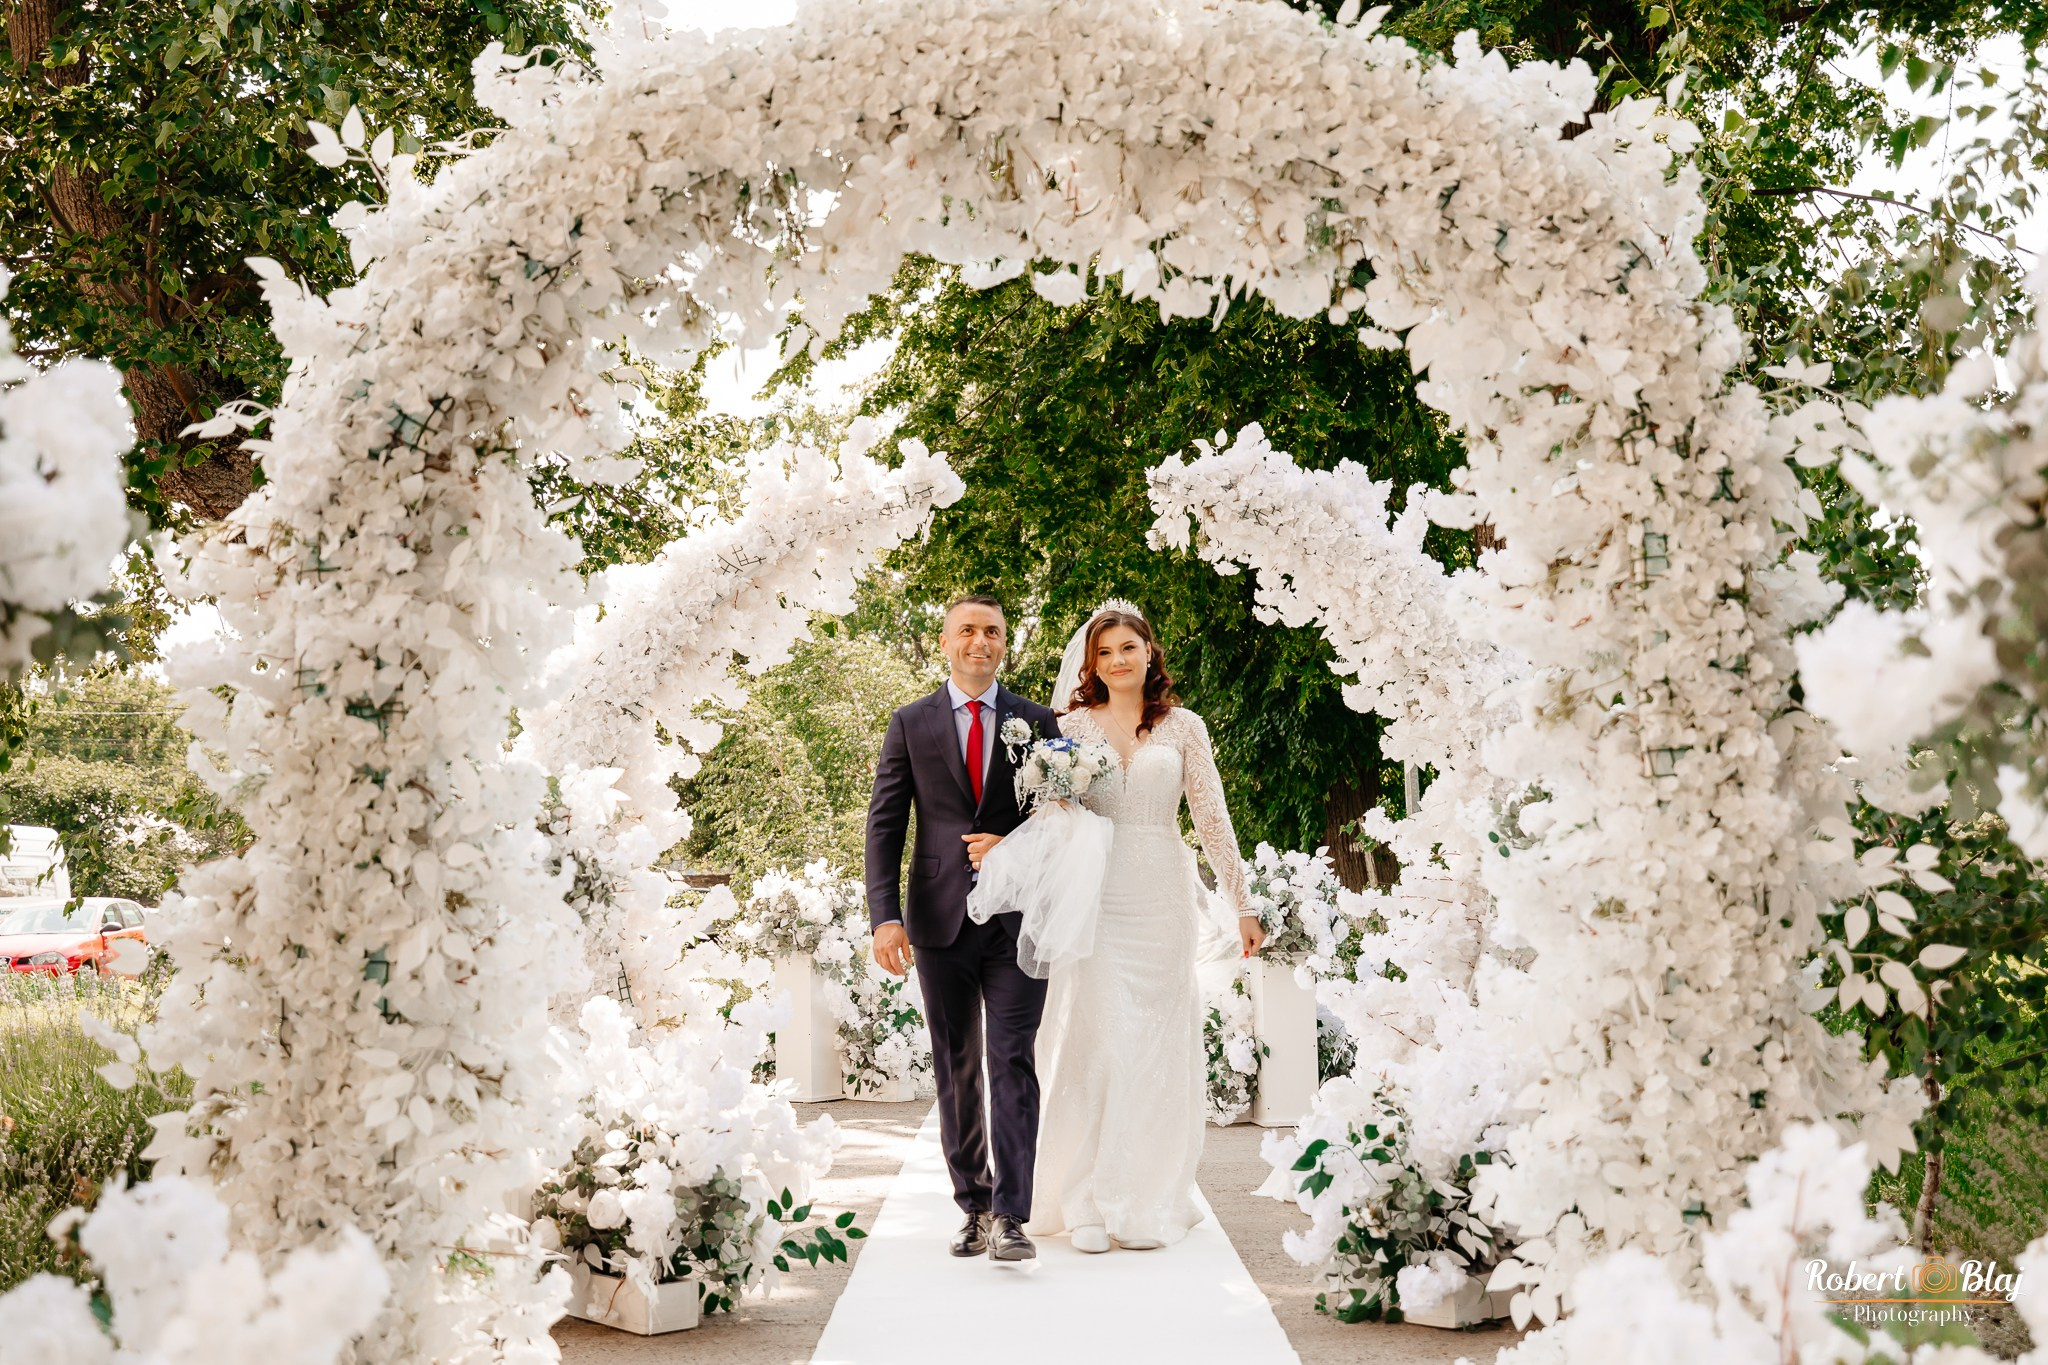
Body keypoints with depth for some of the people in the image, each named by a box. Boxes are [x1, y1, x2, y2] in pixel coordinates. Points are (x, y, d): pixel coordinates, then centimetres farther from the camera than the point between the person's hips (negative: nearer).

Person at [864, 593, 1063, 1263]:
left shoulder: (1037, 722, 8)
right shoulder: (911, 724, 7)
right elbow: (884, 825, 3)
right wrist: (885, 916, -8)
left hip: (1017, 918, -1)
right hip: (940, 922, 1)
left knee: (1012, 1064, -8)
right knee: (955, 1071, 8)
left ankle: (1010, 1216, -11)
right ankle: (973, 1206, 18)